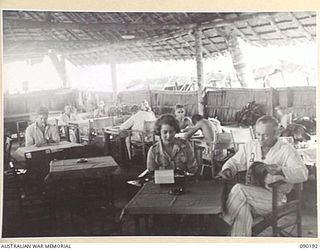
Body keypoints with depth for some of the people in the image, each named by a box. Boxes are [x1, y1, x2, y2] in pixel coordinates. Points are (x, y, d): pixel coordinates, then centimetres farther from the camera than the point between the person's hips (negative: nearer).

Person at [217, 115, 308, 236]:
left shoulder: (286, 149, -2)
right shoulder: (250, 146, 12)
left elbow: (303, 173, -11)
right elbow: (235, 161, 15)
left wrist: (280, 171, -30)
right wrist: (227, 170, -10)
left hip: (274, 196, -4)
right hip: (250, 193, 4)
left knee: (239, 189, -28)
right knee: (242, 208, -31)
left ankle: (223, 225, -11)